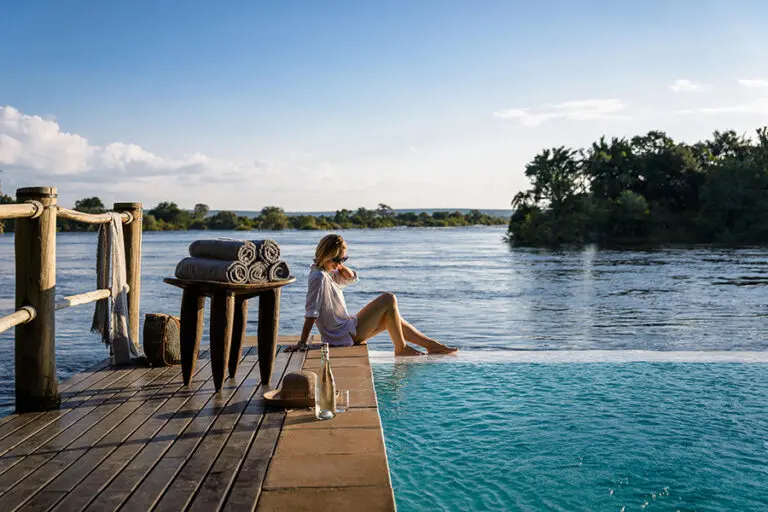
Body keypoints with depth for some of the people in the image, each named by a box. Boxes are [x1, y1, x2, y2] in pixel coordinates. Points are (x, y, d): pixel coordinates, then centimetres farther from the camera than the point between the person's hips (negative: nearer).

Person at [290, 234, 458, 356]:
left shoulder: (327, 272, 7)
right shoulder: (319, 277, -22)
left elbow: (352, 278, 20)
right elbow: (311, 312, -25)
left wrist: (341, 266, 0)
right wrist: (302, 343, -27)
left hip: (348, 329, 10)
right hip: (346, 336, -10)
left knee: (391, 318, 20)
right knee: (389, 299, -10)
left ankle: (432, 345, 27)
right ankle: (401, 348, 3)